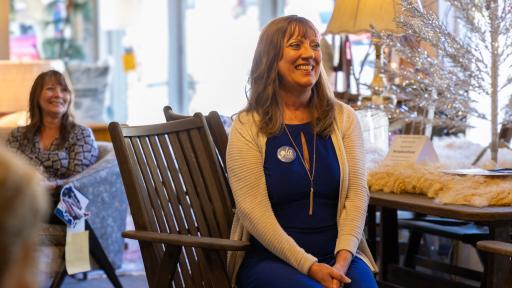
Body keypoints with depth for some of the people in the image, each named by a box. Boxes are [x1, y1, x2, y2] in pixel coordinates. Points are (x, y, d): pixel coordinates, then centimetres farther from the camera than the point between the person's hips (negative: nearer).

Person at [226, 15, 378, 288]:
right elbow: (253, 209, -9)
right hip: (270, 259, -3)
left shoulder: (343, 118, 9)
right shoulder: (247, 127, -1)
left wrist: (343, 259, -14)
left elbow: (356, 193, 1)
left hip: (338, 255, 3)